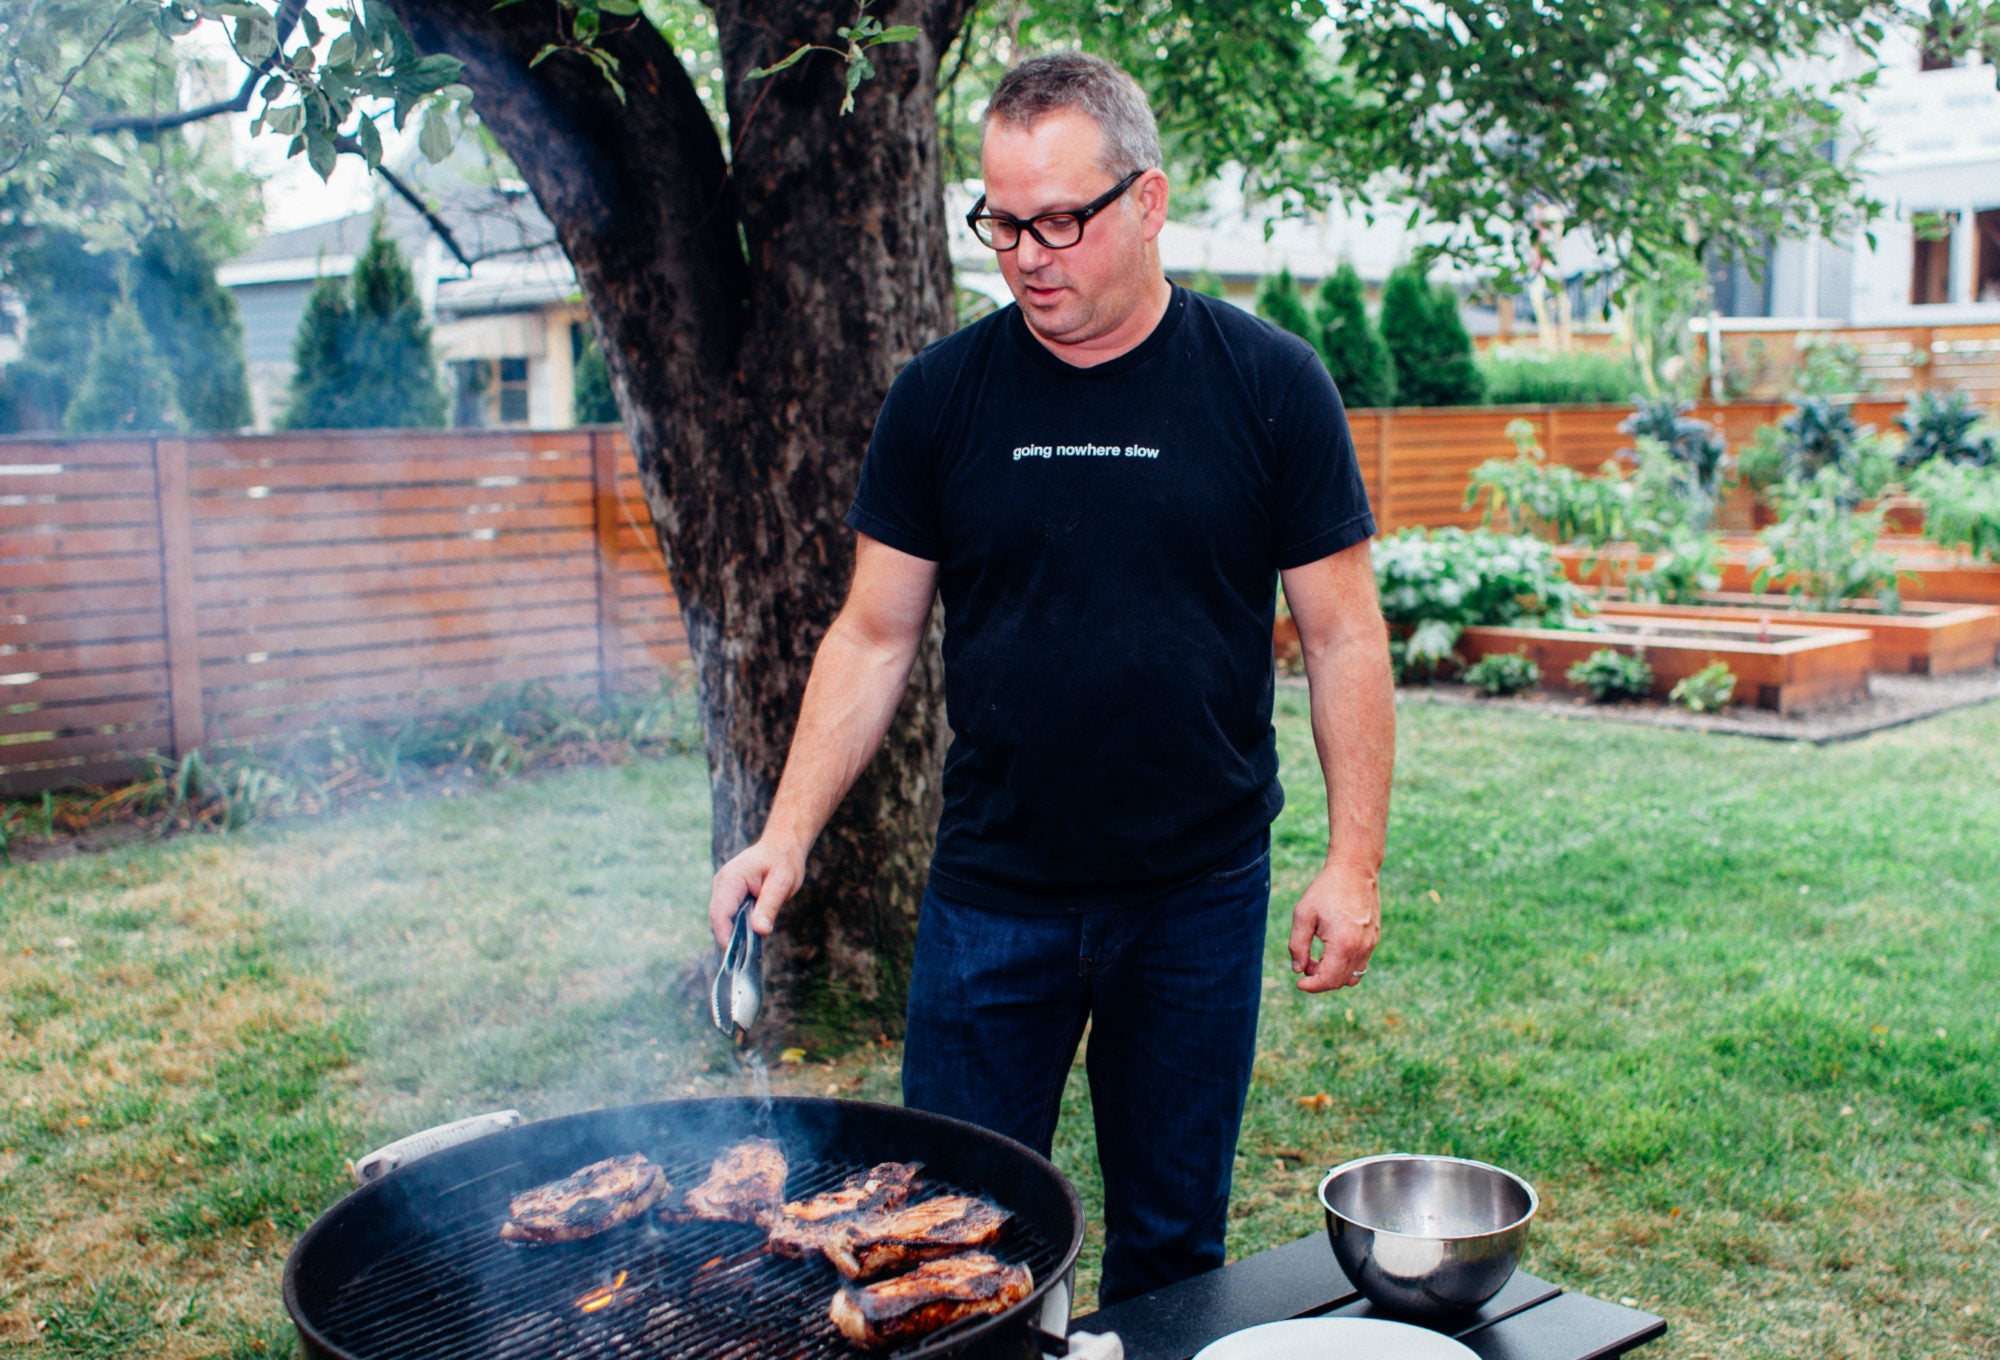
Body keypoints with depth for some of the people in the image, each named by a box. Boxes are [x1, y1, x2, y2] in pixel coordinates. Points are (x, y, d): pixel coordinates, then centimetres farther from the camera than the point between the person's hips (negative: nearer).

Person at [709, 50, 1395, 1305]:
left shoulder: (1269, 385, -4)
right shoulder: (943, 394, 0)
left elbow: (1344, 638, -1)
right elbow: (875, 638, 3)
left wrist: (1354, 861, -6)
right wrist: (788, 835, -6)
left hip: (1199, 897, 0)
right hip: (990, 898, 1)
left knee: (1172, 1246, 13)